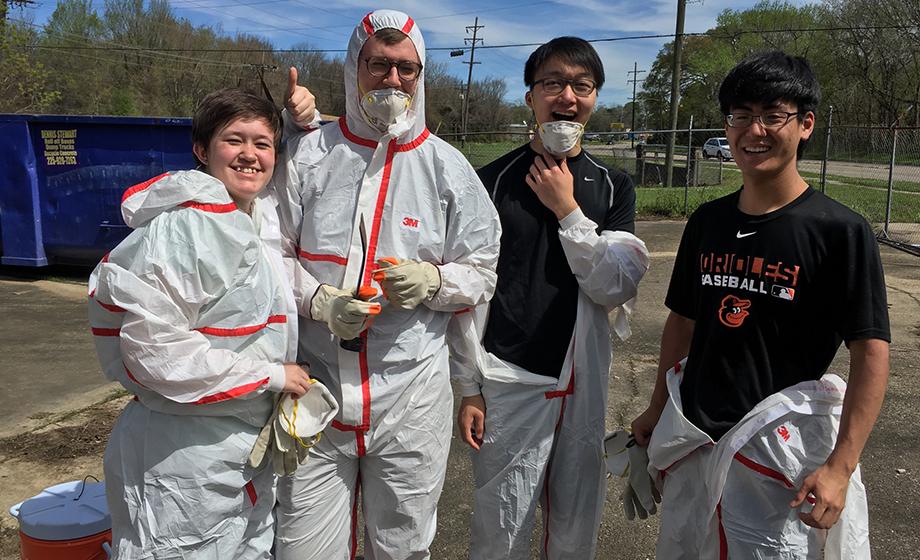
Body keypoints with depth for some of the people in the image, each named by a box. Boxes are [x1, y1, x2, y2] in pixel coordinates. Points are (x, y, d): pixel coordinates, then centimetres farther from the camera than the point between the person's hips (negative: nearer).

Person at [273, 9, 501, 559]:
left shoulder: (449, 168, 2)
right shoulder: (309, 156, 2)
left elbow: (481, 274, 5)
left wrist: (431, 281, -16)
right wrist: (323, 303, -13)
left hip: (412, 392, 0)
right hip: (317, 386, 1)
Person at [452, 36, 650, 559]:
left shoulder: (614, 187, 5)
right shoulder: (495, 180, -2)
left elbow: (617, 289, -5)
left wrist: (568, 210, -12)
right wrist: (470, 388, -1)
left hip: (585, 384, 3)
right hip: (509, 383, -2)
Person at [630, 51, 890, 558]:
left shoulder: (840, 231, -11)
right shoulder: (706, 222, 4)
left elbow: (871, 352, -12)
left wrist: (840, 467, -19)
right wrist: (658, 408, 15)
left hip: (777, 456, -5)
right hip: (691, 441, 5)